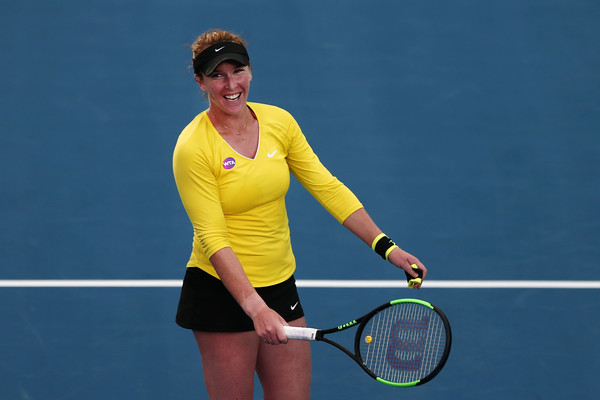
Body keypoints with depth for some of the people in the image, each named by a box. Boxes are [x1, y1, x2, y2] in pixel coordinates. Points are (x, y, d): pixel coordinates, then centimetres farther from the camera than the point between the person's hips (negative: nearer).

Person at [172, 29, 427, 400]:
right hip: (222, 293, -5)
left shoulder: (279, 122, 1)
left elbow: (327, 188, 4)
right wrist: (255, 308, -29)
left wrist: (385, 246, -5)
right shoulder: (194, 148, -16)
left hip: (281, 286, 5)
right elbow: (213, 239, -19)